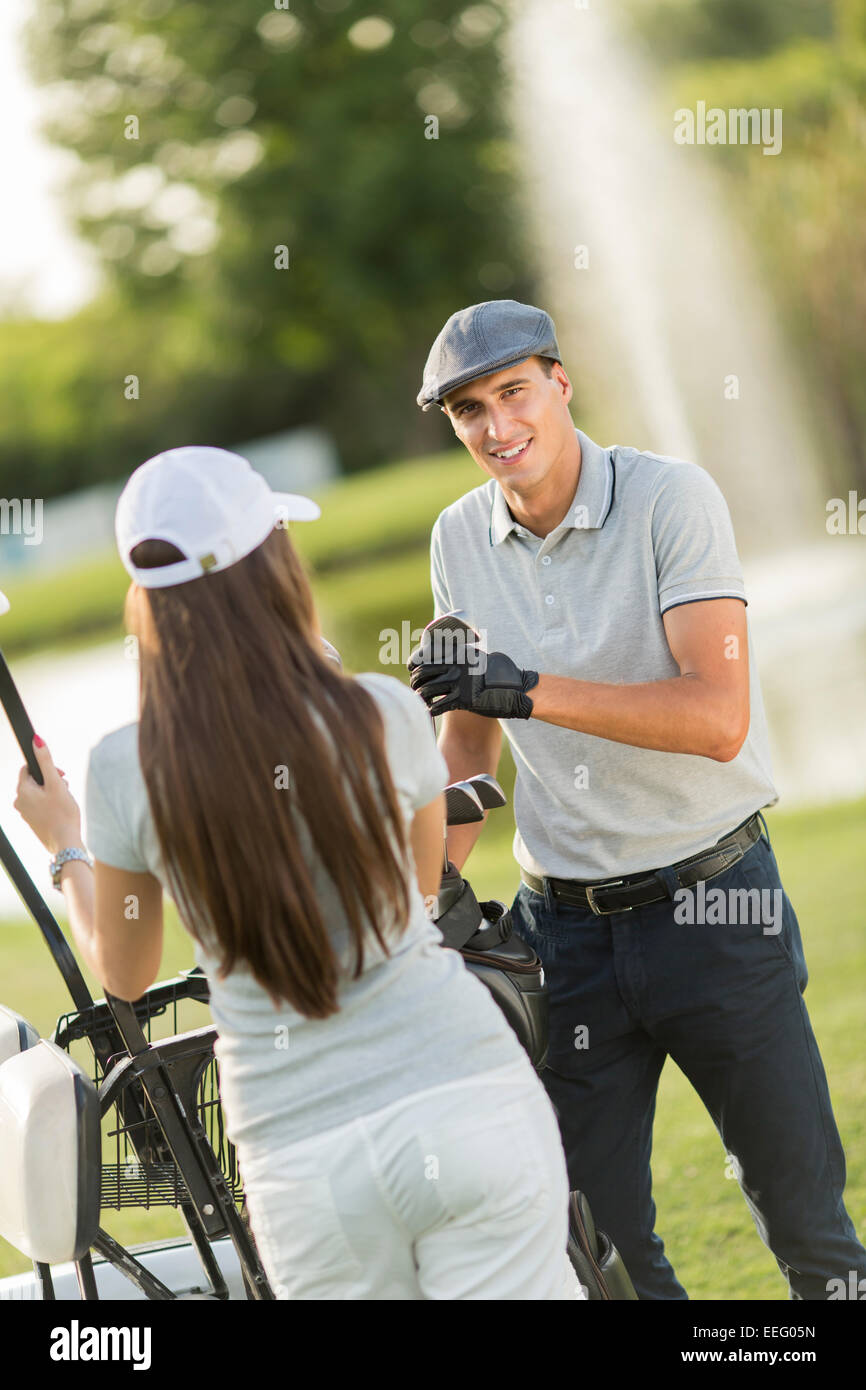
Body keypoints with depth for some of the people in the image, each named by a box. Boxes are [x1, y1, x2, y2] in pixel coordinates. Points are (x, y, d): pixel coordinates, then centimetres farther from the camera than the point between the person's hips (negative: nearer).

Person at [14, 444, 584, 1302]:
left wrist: (62, 843, 30)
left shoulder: (127, 772, -5)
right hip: (461, 1096, -1)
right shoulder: (386, 715, -6)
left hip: (301, 1159, 1)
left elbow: (123, 974, 12)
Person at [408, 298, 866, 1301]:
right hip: (565, 917, 4)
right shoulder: (461, 540, 4)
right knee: (594, 1232, 6)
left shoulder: (669, 498, -12)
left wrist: (533, 691, -28)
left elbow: (717, 718, -22)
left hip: (709, 900, -4)